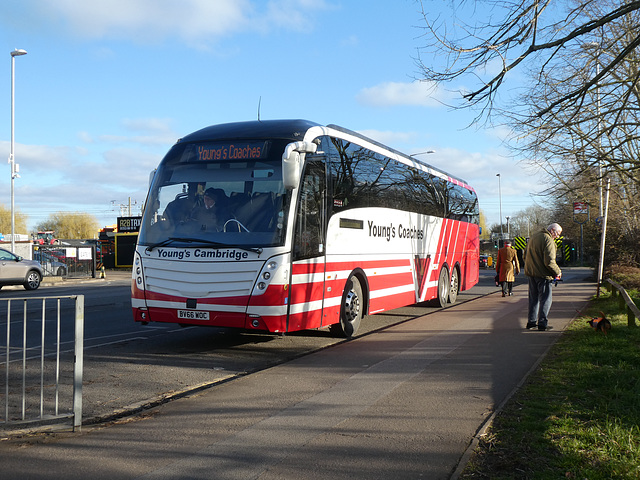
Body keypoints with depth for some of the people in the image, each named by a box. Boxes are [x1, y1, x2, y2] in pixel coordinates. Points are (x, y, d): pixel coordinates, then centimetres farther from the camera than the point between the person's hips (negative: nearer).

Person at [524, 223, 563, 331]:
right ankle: (542, 323, 0)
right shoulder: (548, 240, -15)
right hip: (542, 274, -8)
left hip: (531, 273, 8)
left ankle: (531, 322, 18)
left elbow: (525, 257, 20)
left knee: (533, 298, 15)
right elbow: (549, 261, -21)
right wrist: (557, 272, -8)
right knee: (546, 299, 1)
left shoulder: (534, 236, 14)